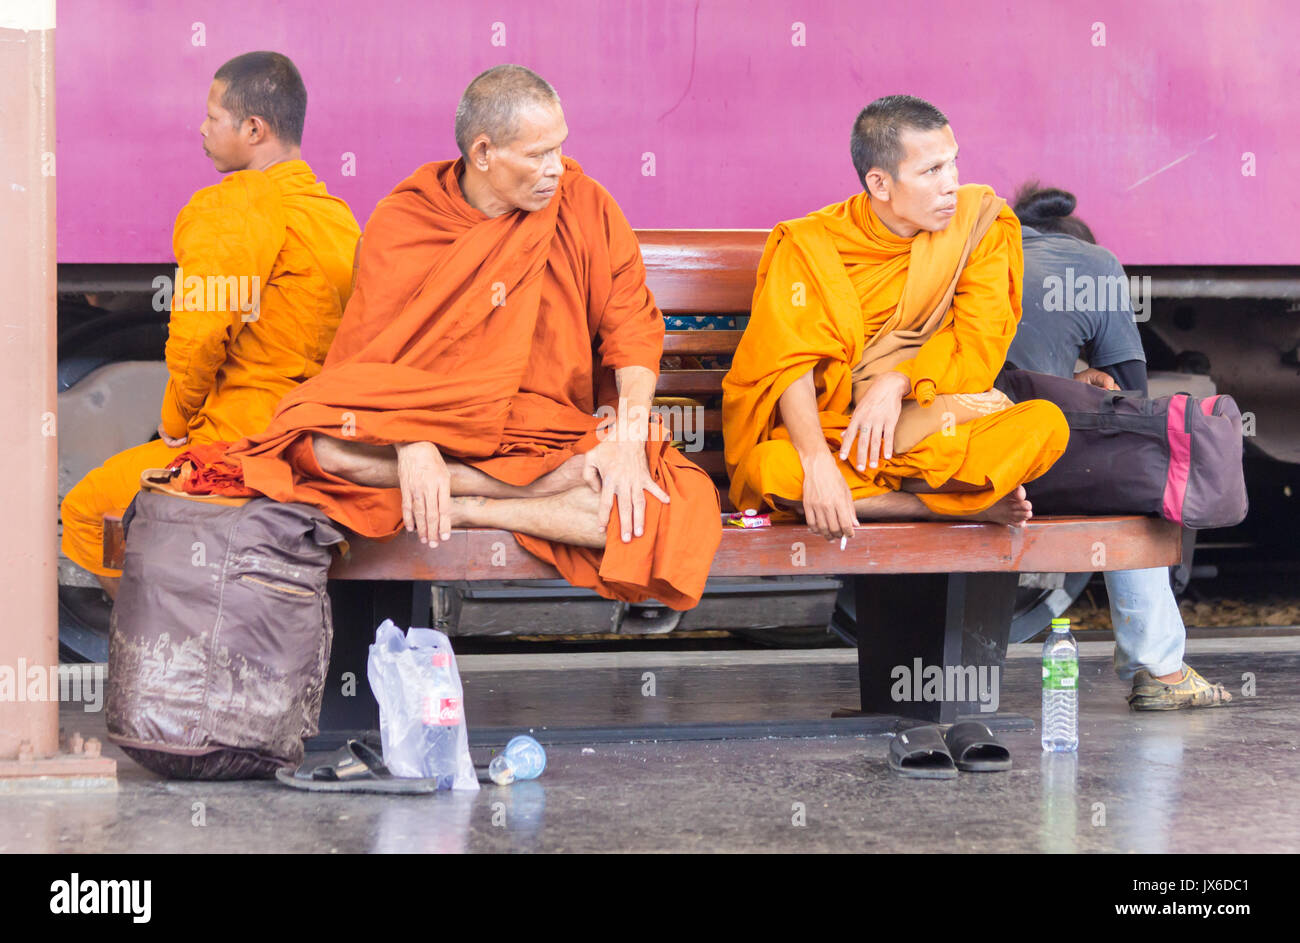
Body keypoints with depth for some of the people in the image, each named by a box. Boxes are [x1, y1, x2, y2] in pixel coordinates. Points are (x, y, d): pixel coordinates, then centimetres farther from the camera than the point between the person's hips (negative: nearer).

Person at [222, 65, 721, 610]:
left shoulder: (584, 205, 0)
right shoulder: (400, 224, -2)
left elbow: (633, 326, 0)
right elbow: (380, 355, -8)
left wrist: (628, 435, -17)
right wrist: (413, 443, -28)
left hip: (550, 434, 1)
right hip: (432, 426, -1)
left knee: (664, 504, -30)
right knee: (325, 448, -33)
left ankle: (464, 510, -18)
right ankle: (548, 490, -22)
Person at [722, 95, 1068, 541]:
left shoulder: (979, 218, 0)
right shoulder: (811, 245, -5)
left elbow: (979, 345, -1)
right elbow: (791, 363, -14)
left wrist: (897, 382, -19)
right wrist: (818, 462, -32)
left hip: (938, 421, 1)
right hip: (835, 431, -1)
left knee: (1047, 425, -27)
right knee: (768, 470, -34)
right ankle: (964, 502, -18)